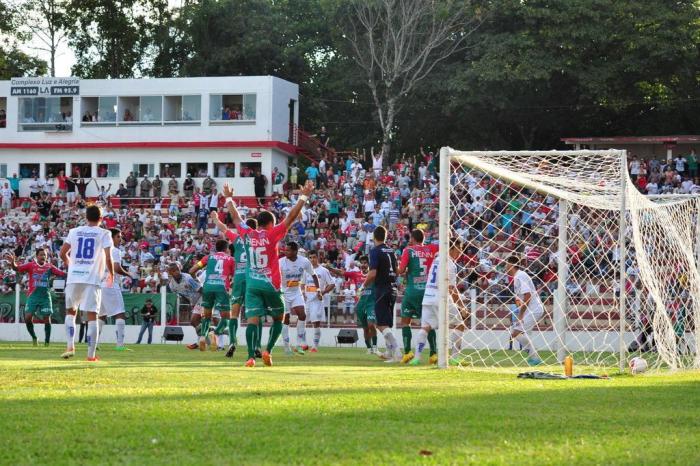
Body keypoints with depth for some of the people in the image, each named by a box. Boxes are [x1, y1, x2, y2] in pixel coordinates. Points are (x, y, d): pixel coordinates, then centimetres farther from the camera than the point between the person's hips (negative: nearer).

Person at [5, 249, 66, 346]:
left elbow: (62, 274, 2)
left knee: (47, 318, 0)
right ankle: (33, 337, 10)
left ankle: (47, 341, 10)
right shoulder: (31, 265, 1)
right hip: (33, 295, -1)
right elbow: (17, 269, -9)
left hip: (45, 296, 1)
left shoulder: (49, 267, 6)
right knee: (28, 317, -11)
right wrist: (13, 263, -30)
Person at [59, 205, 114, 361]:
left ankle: (70, 346, 6)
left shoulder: (74, 231, 9)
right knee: (92, 316, 1)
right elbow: (108, 258, -7)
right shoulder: (104, 234, 1)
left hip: (74, 277, 2)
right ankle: (91, 354, -1)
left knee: (70, 311, 19)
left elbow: (62, 253, 9)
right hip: (92, 279, -2)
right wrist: (111, 274, 11)